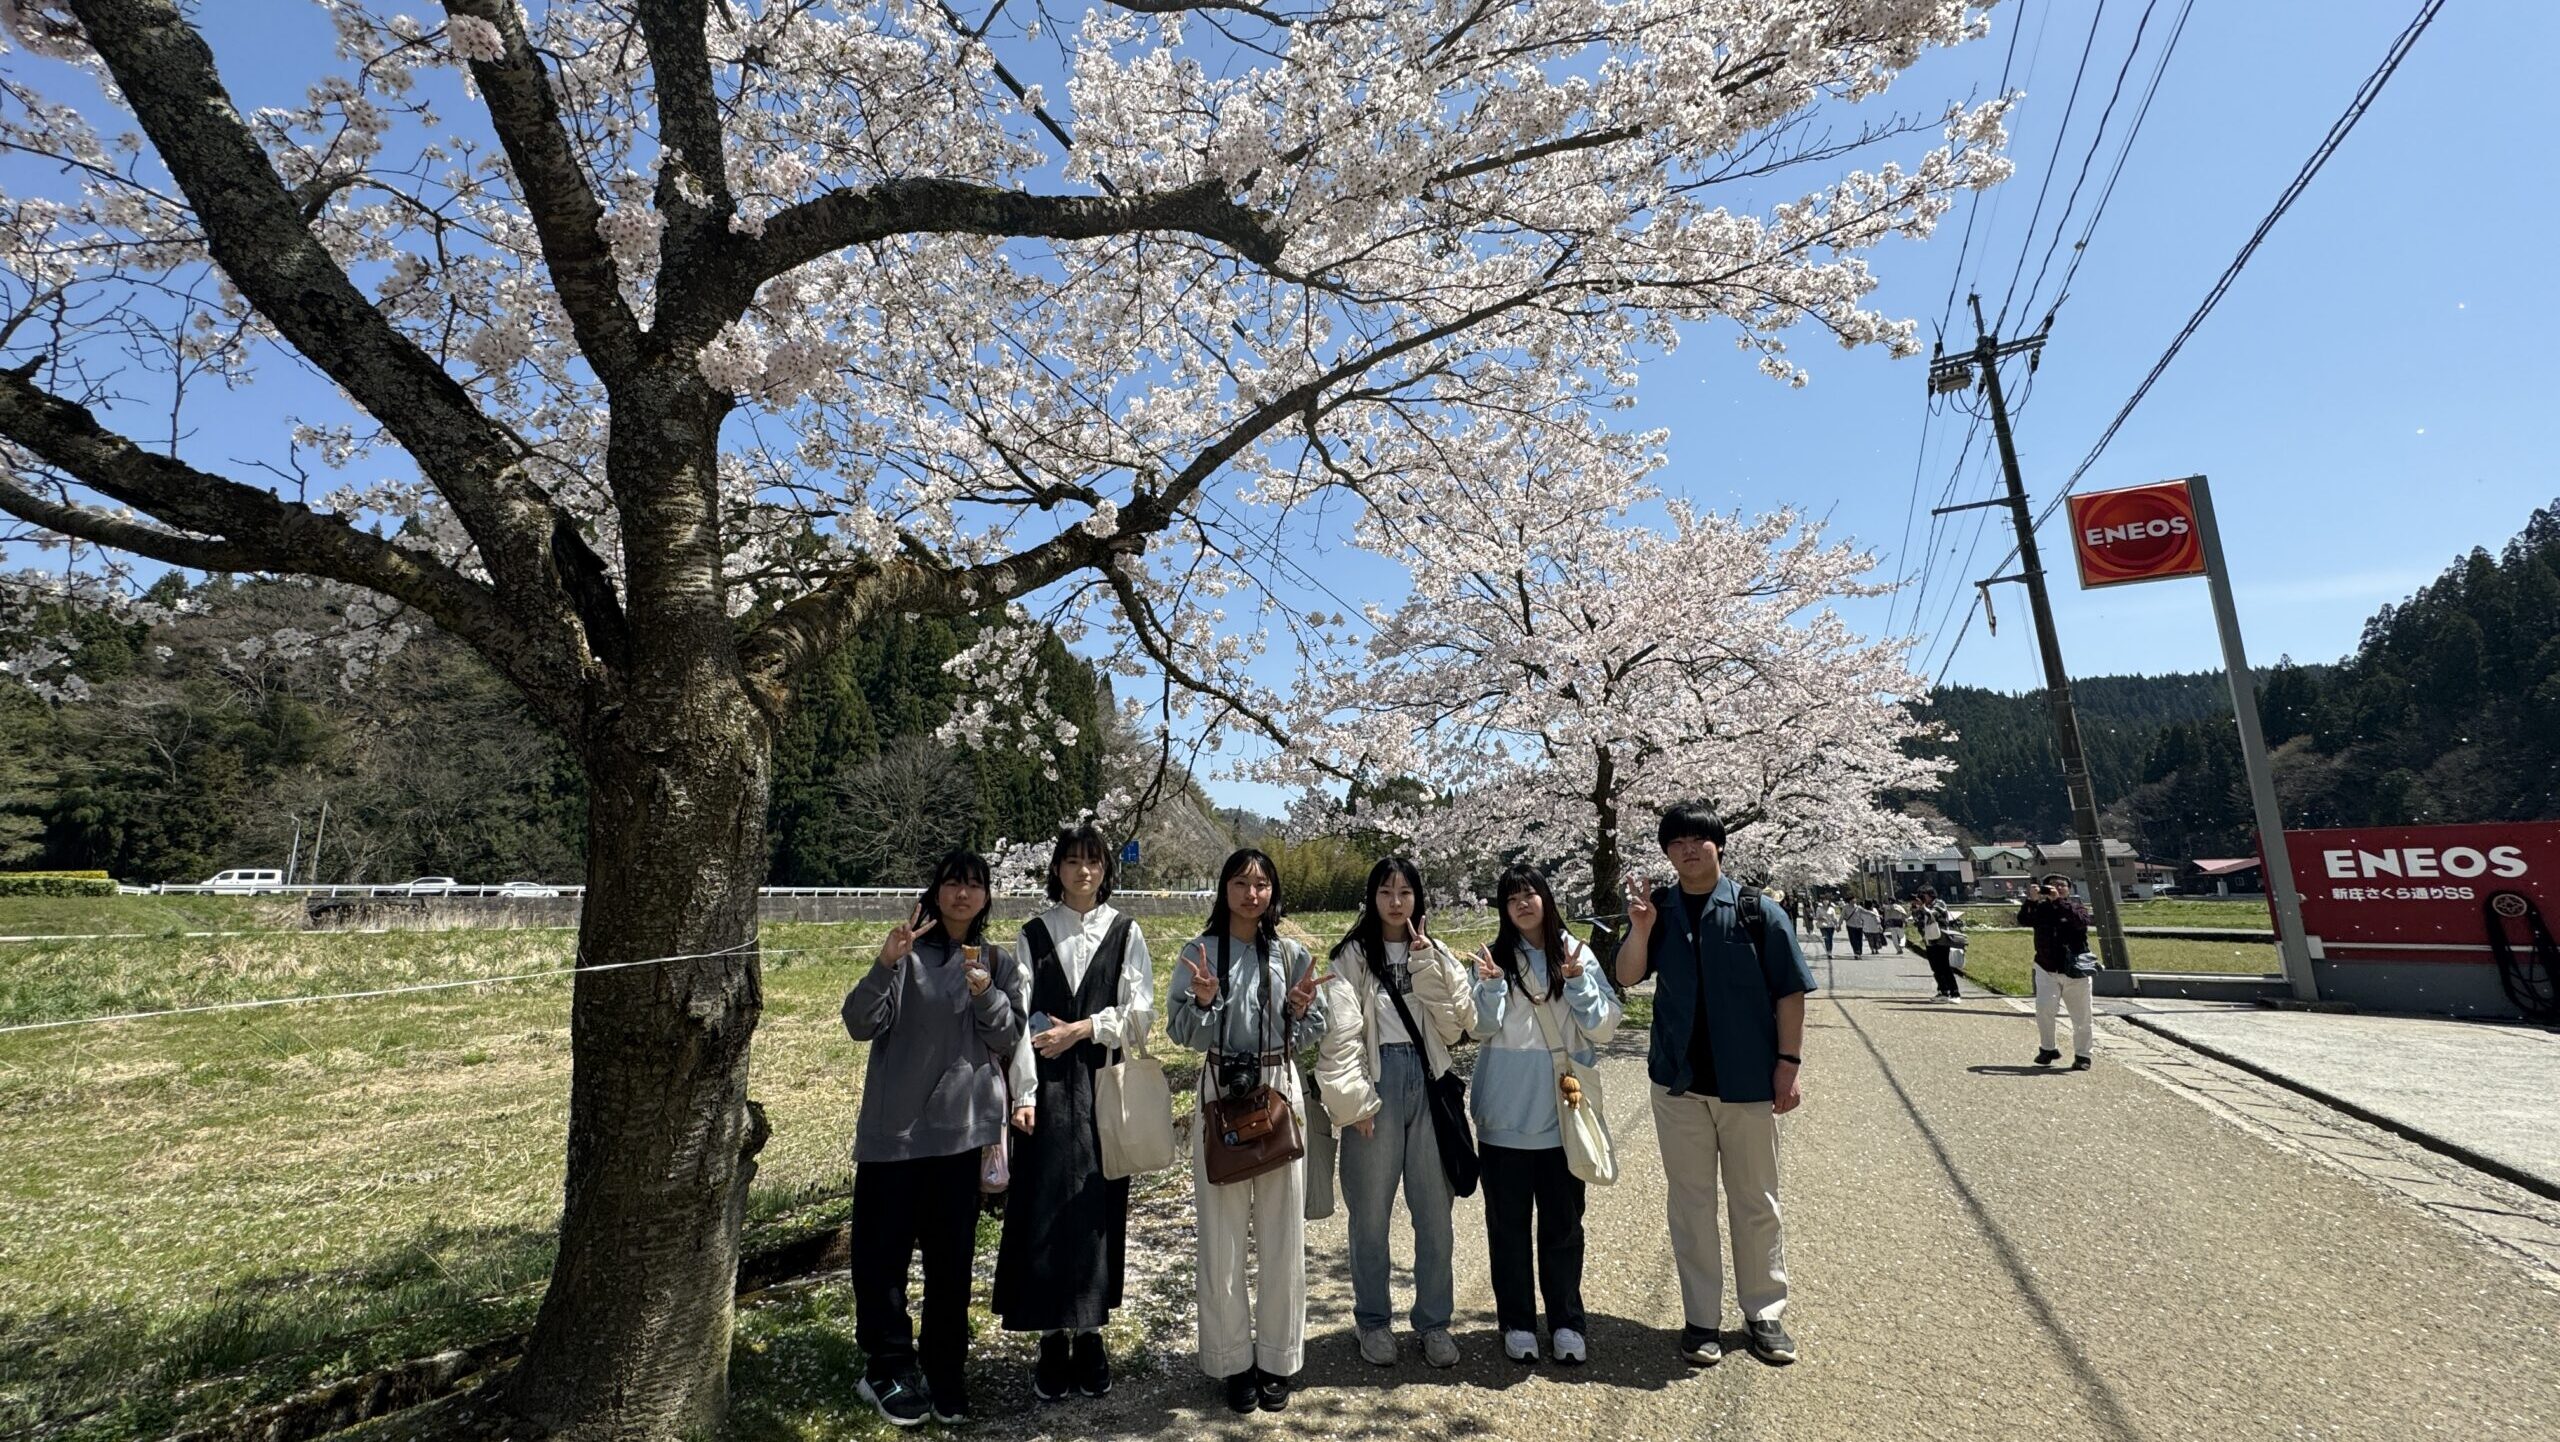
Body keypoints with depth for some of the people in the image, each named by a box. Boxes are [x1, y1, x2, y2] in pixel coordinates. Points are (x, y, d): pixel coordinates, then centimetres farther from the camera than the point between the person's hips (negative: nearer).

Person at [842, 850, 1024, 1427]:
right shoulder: (909, 954, -1)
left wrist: (987, 994, -17)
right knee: (883, 1249, 4)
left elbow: (1009, 1039, 1)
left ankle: (946, 1377, 25)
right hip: (895, 1124, -2)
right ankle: (887, 1367, 24)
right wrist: (885, 963, -25)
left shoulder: (999, 962, 7)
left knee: (952, 1255, 11)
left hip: (963, 1125, 2)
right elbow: (860, 1024, -9)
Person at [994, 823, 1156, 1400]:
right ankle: (1054, 1339, 17)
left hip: (1105, 1087, 0)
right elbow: (1022, 1017, -1)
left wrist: (1081, 1029, -11)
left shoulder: (1125, 933, 2)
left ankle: (1090, 1334, 21)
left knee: (1099, 1208, 6)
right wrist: (1024, 1093, -8)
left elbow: (1140, 1010, -2)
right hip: (1049, 1089, 0)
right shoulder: (1035, 934, 3)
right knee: (1046, 1208, 2)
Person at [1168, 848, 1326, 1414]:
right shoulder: (1198, 952, -2)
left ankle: (1278, 1359, 26)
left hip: (1280, 1089, 1)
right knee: (1223, 1233, 6)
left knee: (1282, 1231, 8)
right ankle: (1234, 1360, 23)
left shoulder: (1292, 954, 2)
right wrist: (1203, 1001, -22)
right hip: (1221, 1091, -1)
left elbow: (1312, 1032, 7)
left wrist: (1300, 1010, -14)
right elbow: (1180, 1033, -2)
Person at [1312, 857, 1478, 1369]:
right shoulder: (1352, 956, -1)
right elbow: (1341, 1033, -7)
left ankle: (1433, 1320, 26)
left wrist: (1426, 961, -9)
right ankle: (1372, 1320, 26)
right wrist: (1355, 1100, -13)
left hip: (1427, 1081, 3)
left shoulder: (1436, 955, 11)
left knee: (1435, 1210, 9)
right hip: (1377, 1082, -3)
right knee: (1371, 1211, 8)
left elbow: (1459, 1019, -2)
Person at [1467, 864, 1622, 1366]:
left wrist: (1577, 982, -15)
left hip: (1562, 1107, 1)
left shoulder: (1578, 954, 2)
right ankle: (1517, 1323, 22)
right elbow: (1483, 1028, -5)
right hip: (1507, 1111, 0)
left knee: (1563, 1221, 11)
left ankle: (1566, 1323, 25)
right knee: (1508, 1220, 8)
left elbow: (1604, 1027, -1)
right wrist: (1492, 984, -21)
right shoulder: (1494, 956, 0)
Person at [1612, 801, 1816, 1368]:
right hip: (1679, 1081, 2)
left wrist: (1788, 1063, -7)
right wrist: (1640, 929, -21)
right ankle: (1701, 1319, 24)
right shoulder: (1659, 910, 1)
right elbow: (1627, 977, -5)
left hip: (1747, 1082, -1)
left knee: (1755, 1202, 13)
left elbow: (1789, 992, -2)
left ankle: (1764, 1316, 30)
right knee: (1690, 1200, 11)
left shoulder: (1757, 911, -5)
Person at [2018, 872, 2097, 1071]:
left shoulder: (2076, 906, 1)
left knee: (2082, 1017, 8)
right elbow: (2023, 920, -14)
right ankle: (2047, 1049, 0)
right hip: (2047, 971, 0)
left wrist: (2059, 901, -27)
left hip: (2075, 972, 0)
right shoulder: (2040, 908, 4)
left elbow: (2081, 921, -21)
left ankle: (2082, 1055, 24)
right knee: (2044, 1009, -16)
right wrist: (2030, 900, -28)